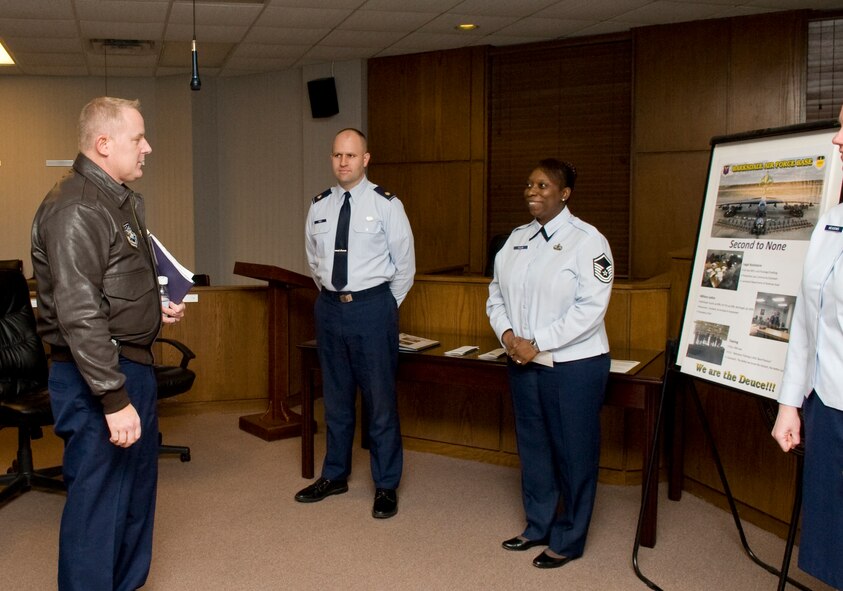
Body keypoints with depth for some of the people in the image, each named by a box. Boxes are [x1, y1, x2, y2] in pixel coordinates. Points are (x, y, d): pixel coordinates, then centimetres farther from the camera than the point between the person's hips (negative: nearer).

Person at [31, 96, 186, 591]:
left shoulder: (124, 201, 14)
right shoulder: (75, 210, -18)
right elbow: (79, 314, -24)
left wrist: (157, 309, 12)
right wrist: (114, 399, -25)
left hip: (134, 364, 10)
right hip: (96, 378, -10)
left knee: (138, 492, 20)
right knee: (98, 502, -1)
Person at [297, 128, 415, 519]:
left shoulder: (386, 204, -6)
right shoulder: (319, 206, 6)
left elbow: (404, 262, 0)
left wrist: (387, 306, 4)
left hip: (372, 307, -4)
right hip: (329, 306, 5)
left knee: (380, 398, 2)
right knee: (335, 396, 15)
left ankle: (386, 486, 16)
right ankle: (335, 475, 31)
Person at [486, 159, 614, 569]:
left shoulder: (587, 241, -10)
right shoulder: (517, 238, 10)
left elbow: (590, 308, -17)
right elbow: (497, 292, 13)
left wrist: (537, 343, -18)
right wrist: (506, 333, -6)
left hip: (573, 365, -6)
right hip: (523, 362, 6)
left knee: (572, 452, 5)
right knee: (532, 446, 16)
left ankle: (568, 540, 21)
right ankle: (538, 525, 33)